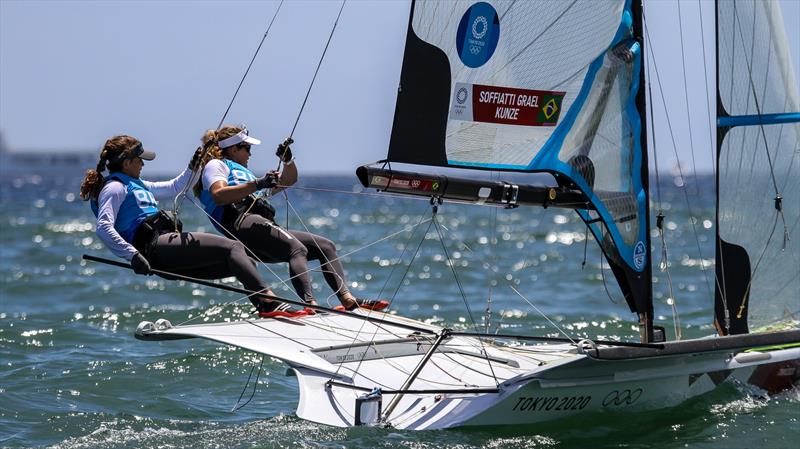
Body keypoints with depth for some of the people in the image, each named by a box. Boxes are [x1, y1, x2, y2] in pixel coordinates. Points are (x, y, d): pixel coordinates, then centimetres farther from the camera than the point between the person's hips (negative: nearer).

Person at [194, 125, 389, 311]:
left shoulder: (245, 173, 41)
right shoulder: (216, 165, 15)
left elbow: (289, 180, 42)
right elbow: (218, 195, -8)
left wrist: (288, 160, 21)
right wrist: (257, 185, -16)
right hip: (244, 222, -9)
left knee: (325, 246, 1)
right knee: (297, 249, -32)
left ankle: (347, 299, -15)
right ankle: (310, 303, -53)